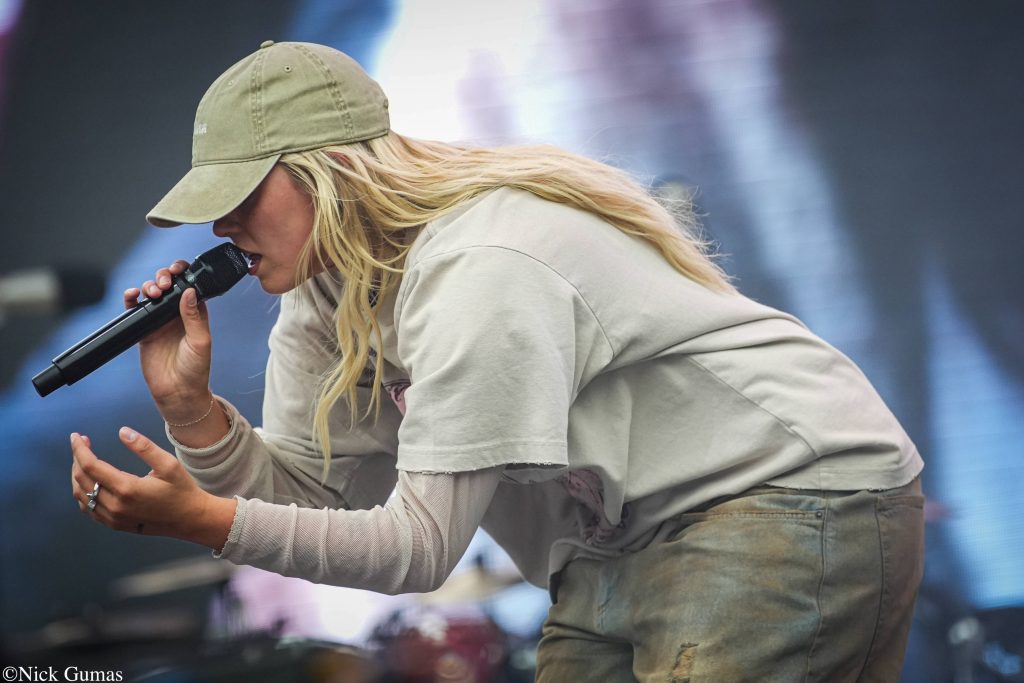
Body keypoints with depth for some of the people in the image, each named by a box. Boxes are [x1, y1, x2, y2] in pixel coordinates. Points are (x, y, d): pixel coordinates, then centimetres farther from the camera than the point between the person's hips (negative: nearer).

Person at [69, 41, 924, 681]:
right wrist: (191, 408, -14)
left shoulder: (479, 275, -26)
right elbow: (311, 492, 2)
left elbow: (420, 544, -26)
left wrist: (201, 520, -32)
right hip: (630, 537, 9)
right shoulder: (323, 292, 3)